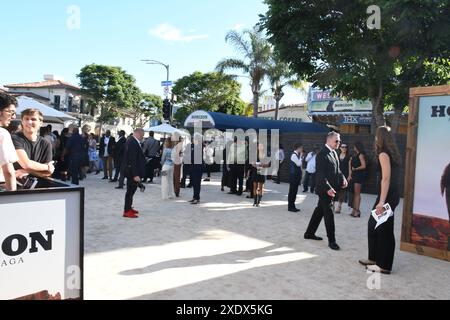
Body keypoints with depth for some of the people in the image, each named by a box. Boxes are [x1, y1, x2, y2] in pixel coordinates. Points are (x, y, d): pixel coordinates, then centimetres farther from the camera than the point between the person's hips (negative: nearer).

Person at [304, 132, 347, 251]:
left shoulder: (334, 153, 12)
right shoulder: (322, 154, -17)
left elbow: (337, 169, 19)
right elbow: (320, 174, -22)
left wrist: (342, 179, 2)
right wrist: (328, 188, -28)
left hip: (331, 188, 9)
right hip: (325, 189, -9)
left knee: (319, 211, 16)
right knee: (329, 214, -3)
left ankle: (309, 233, 29)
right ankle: (331, 240, 8)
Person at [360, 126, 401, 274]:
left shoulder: (383, 154, -13)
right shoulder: (392, 153, 13)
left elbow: (386, 178, -21)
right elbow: (392, 176, 9)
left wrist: (382, 201, -24)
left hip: (387, 196, -9)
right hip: (392, 195, 9)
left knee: (384, 230, -1)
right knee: (373, 224, 16)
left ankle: (384, 266, 9)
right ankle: (374, 258, 26)